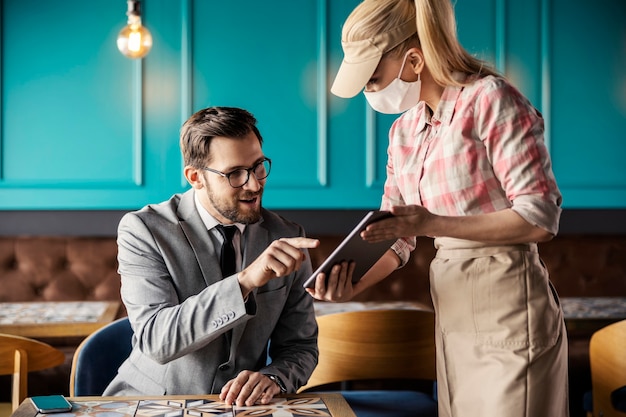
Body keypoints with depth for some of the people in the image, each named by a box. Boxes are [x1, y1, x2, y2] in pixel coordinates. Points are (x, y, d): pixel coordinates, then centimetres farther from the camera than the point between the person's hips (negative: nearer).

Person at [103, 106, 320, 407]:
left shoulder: (287, 238, 1)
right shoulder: (143, 230, -8)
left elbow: (300, 347, 6)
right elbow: (155, 341, -21)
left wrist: (272, 378, -16)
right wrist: (246, 280, -31)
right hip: (150, 404, -2)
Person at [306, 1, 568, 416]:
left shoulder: (490, 99, -10)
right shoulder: (404, 131, 12)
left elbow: (541, 217, -15)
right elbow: (396, 236, 14)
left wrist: (433, 224, -21)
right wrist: (352, 285, -5)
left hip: (508, 306, -7)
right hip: (454, 315, 7)